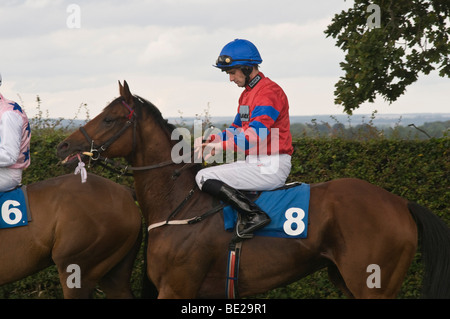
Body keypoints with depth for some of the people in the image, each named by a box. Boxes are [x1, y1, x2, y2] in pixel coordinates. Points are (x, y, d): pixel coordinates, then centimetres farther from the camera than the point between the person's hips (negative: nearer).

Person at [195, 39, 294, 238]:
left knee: (205, 178, -16)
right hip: (255, 162, 11)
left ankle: (253, 215, -23)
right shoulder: (247, 93, 18)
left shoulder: (269, 92, -15)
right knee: (204, 175, 17)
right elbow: (237, 129, 22)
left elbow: (256, 135, -25)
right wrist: (211, 140, 5)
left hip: (271, 167, -11)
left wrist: (221, 146, -27)